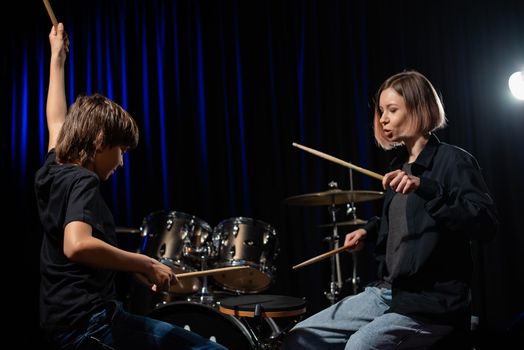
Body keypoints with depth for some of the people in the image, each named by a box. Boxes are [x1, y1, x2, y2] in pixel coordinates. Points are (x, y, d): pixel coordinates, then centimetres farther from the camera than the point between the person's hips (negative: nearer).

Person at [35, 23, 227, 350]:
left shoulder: (53, 170, 11)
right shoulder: (82, 181, -14)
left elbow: (58, 119, 28)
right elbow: (77, 246, -33)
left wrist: (58, 58, 39)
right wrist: (147, 265, -24)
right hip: (90, 324, -10)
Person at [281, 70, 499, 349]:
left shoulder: (453, 161, -10)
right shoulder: (400, 164, 14)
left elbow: (487, 223, -24)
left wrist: (425, 188, -33)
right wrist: (370, 230, 12)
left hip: (433, 302, -8)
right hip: (386, 292, 8)